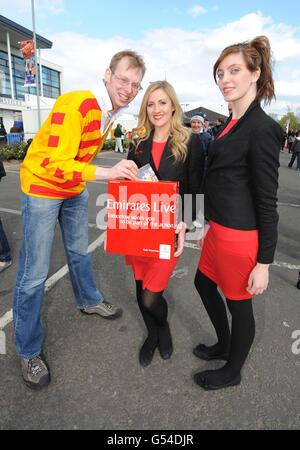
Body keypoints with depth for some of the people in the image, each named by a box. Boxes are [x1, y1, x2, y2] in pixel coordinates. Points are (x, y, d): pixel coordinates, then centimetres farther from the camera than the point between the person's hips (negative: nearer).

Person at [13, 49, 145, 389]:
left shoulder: (110, 112, 2)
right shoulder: (76, 105, -27)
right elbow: (53, 163, -33)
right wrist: (106, 173, -42)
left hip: (75, 188, 8)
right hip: (42, 186, -7)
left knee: (79, 251, 22)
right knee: (34, 273, -3)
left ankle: (89, 301, 47)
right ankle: (28, 350, 16)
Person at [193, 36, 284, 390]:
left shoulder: (262, 129, -17)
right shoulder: (233, 124, 11)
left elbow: (267, 202, -18)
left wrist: (263, 263, -15)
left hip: (241, 237, -10)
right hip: (219, 229, 10)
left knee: (239, 304, 11)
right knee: (204, 284, 24)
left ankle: (232, 372, 38)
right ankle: (223, 346, 49)